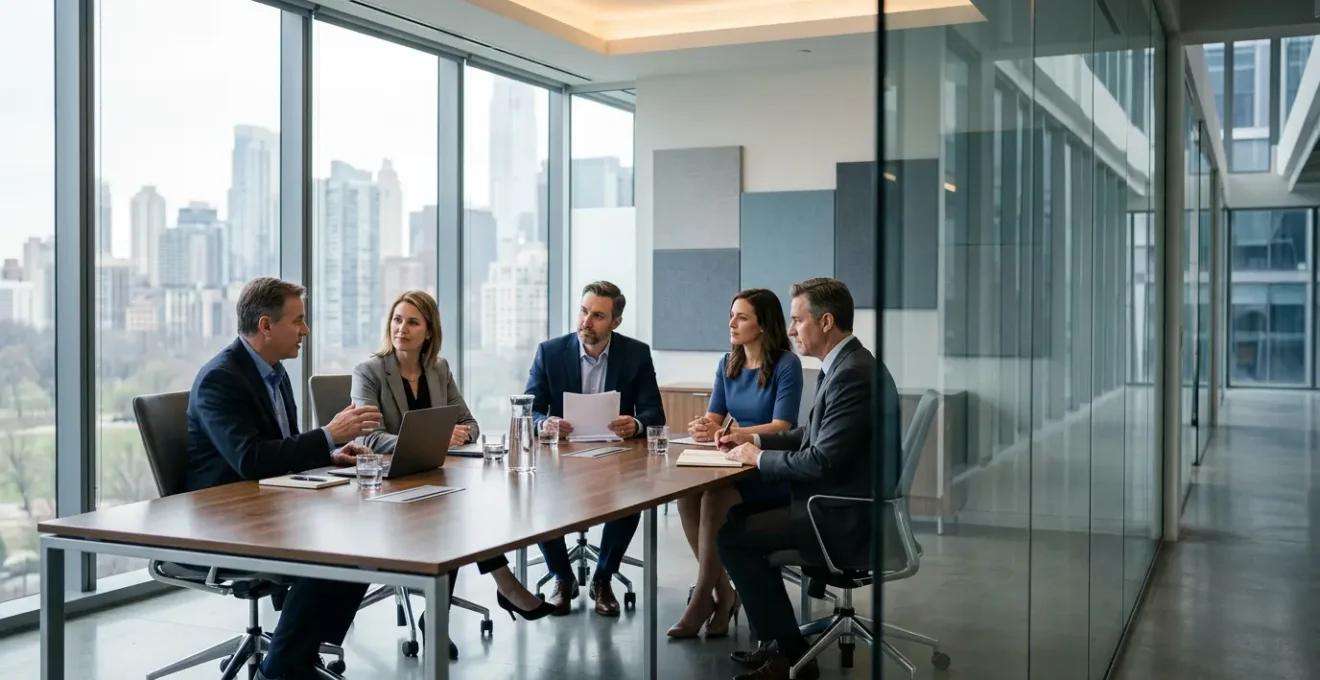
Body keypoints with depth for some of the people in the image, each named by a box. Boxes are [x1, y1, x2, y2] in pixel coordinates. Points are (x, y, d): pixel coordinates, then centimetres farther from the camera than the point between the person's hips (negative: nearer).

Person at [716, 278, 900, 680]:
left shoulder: (852, 374, -23)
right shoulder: (844, 365, 9)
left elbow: (823, 461, -26)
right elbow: (814, 435, 19)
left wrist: (759, 458, -11)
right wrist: (755, 439, 9)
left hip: (847, 518, -11)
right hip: (841, 500, 11)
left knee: (732, 537, -9)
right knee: (742, 513, 16)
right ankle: (776, 640, 20)